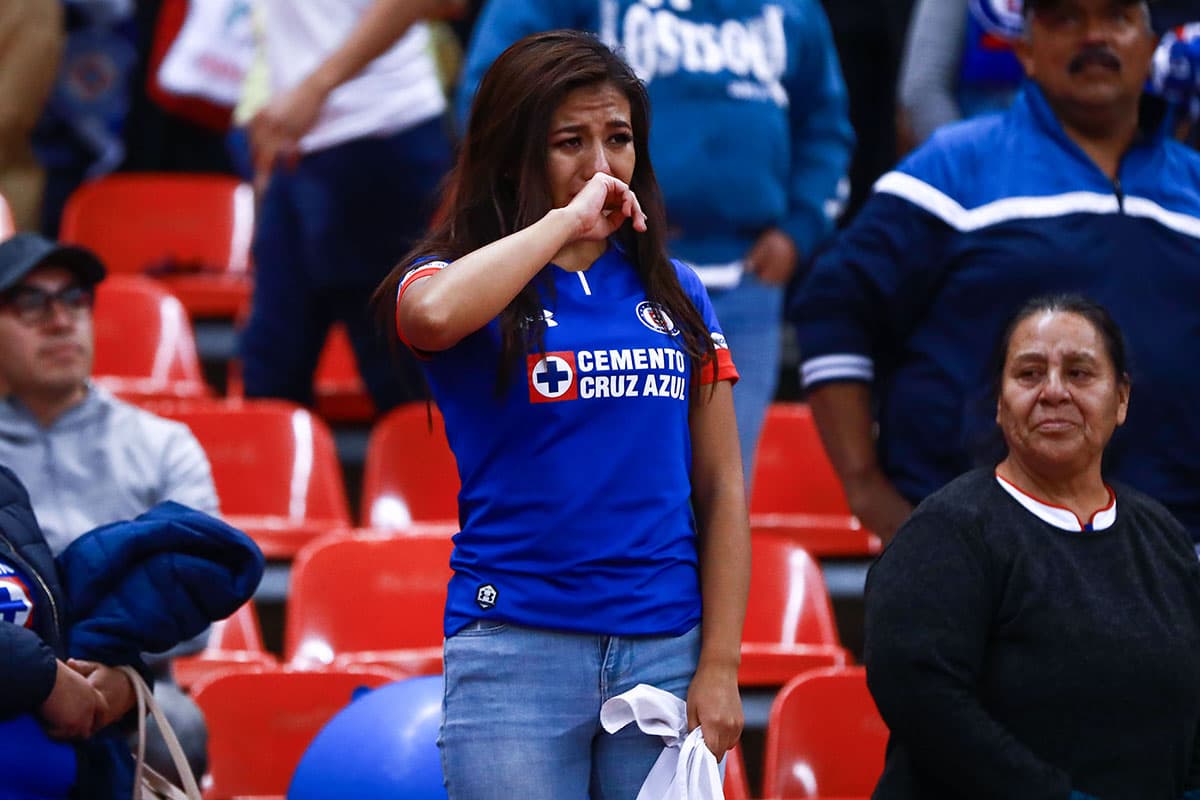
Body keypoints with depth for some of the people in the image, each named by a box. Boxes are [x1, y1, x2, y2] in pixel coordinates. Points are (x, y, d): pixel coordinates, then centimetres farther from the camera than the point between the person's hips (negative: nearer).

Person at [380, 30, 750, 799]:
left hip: (666, 649, 3)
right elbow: (433, 314, -26)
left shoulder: (676, 294, 12)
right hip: (517, 648, -3)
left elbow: (721, 490, 10)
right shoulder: (461, 278, 2)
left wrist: (720, 666, 2)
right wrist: (567, 219, -13)